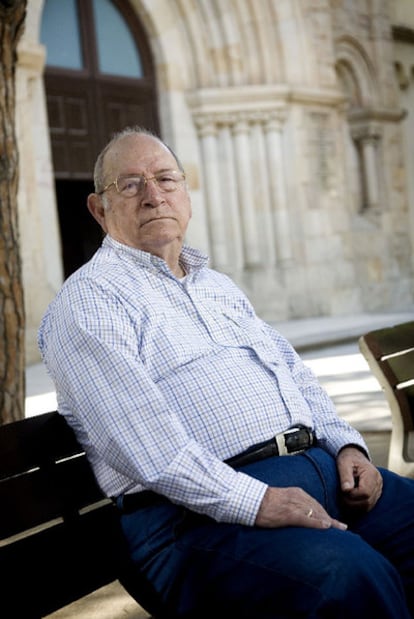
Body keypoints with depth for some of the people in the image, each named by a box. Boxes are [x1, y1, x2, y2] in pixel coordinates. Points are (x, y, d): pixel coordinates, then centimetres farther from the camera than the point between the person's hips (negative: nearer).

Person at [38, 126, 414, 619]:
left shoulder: (219, 286, 26)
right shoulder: (89, 299, -1)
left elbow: (294, 371, 25)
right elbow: (140, 438, -15)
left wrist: (347, 444, 7)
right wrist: (253, 501, -22)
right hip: (200, 507, -8)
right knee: (353, 578, -32)